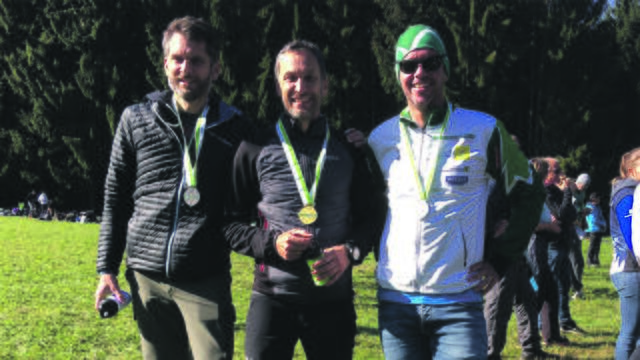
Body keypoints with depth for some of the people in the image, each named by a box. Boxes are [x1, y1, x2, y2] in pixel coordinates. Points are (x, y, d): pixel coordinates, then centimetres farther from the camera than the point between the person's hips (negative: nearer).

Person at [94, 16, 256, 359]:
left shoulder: (235, 128, 4)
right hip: (147, 278, 2)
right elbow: (115, 199, 11)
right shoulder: (136, 120, 6)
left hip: (206, 280, -2)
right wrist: (107, 269, 7)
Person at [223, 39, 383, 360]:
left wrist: (350, 251, -8)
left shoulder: (348, 150, 9)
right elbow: (231, 222, 6)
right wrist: (270, 243, -12)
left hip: (334, 300, 2)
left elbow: (368, 219, 13)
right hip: (272, 299, -1)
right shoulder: (256, 149, 4)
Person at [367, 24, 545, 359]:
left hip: (458, 302, -2)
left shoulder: (483, 131, -1)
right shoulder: (381, 138, 7)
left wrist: (499, 258, 4)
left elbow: (528, 195, 8)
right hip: (395, 300, 3)